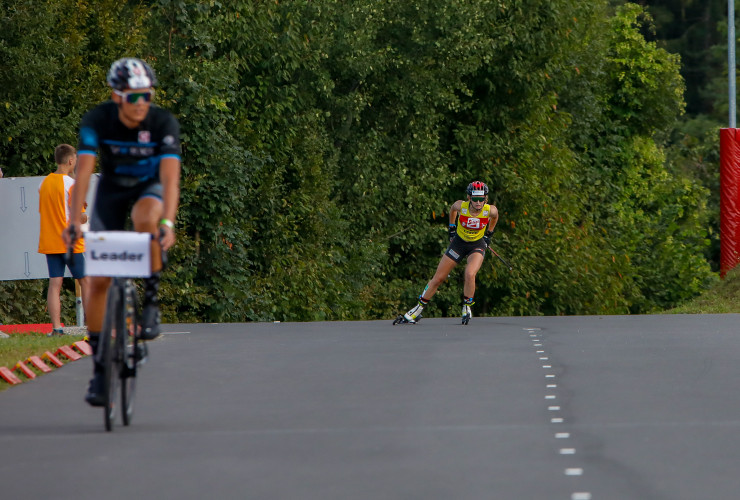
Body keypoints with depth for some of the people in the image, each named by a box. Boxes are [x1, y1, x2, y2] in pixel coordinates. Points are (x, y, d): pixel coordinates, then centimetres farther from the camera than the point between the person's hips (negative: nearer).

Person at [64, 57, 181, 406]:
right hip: (112, 189, 1)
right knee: (99, 280, -7)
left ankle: (151, 302, -20)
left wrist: (168, 223, -48)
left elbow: (170, 177, -34)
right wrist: (74, 221, -42)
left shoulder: (164, 123, -26)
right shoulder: (97, 121, -23)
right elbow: (83, 172, -30)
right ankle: (99, 367, 1)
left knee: (145, 219, -39)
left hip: (149, 187, -1)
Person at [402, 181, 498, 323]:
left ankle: (467, 307, -5)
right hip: (459, 242, 1)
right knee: (438, 279, 4)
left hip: (477, 245, -1)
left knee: (470, 274, -29)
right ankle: (419, 309, 21)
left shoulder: (491, 210, -24)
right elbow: (452, 209, 2)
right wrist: (452, 229, 9)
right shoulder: (461, 206, -24)